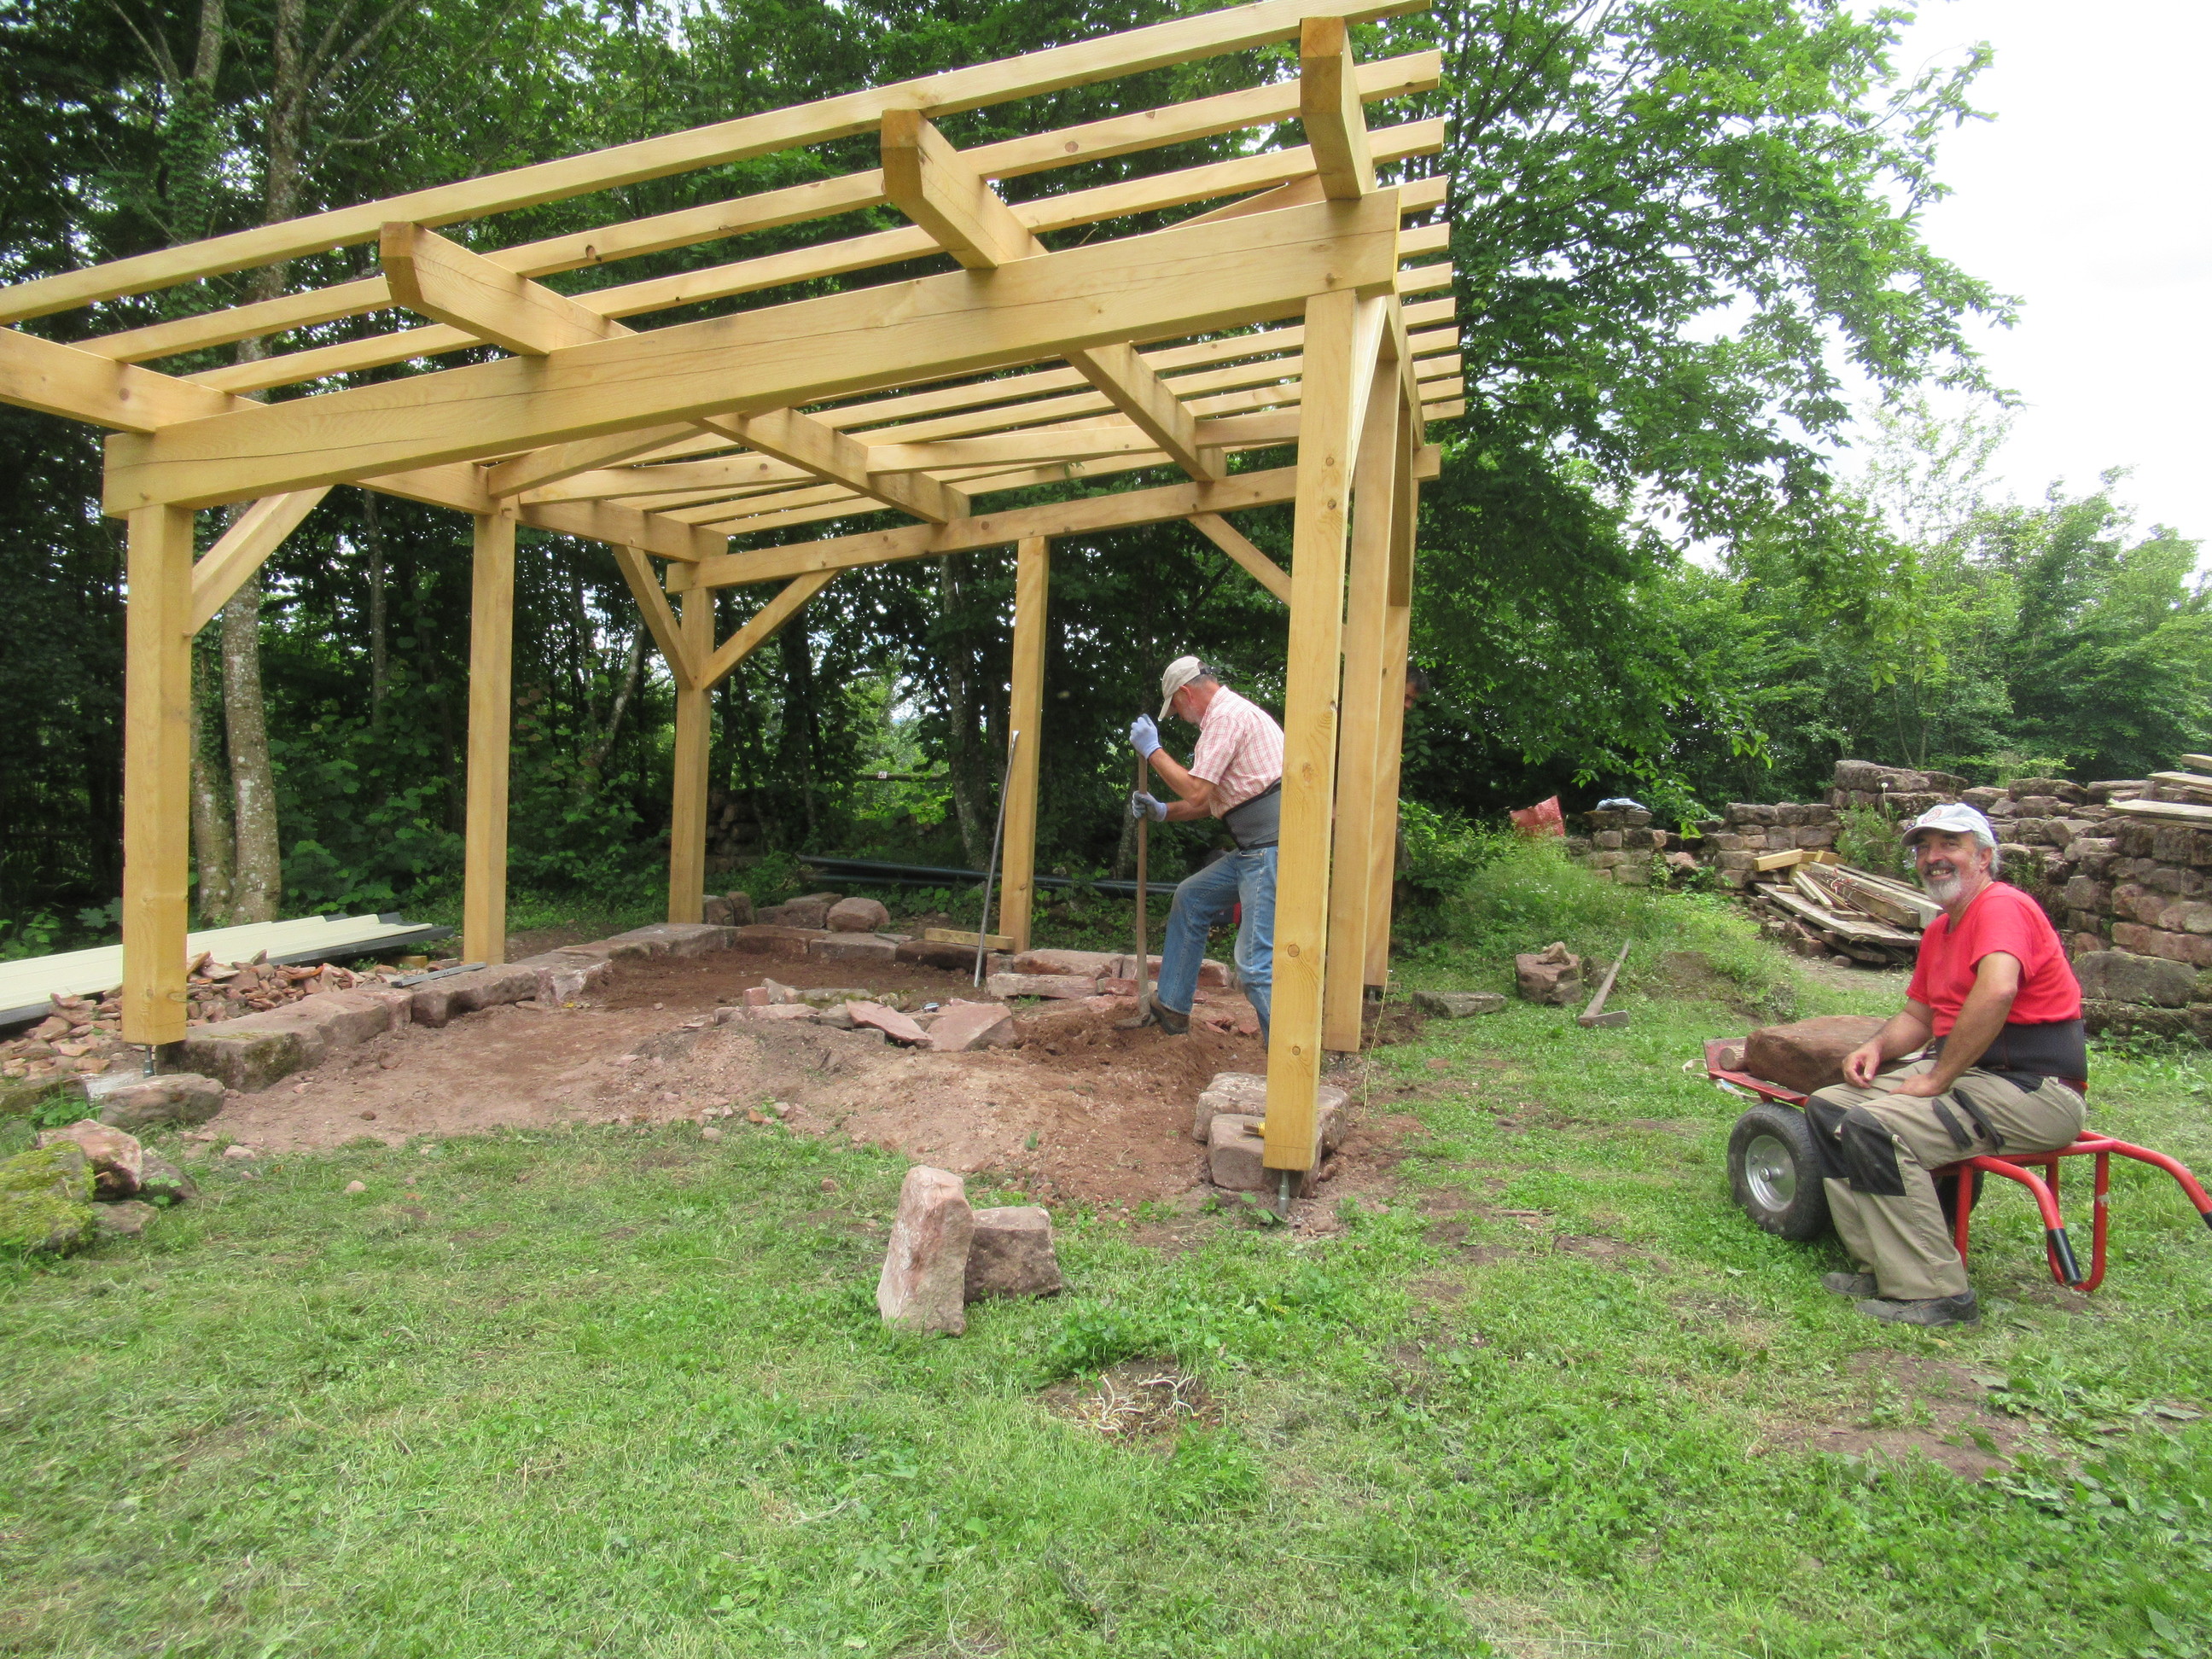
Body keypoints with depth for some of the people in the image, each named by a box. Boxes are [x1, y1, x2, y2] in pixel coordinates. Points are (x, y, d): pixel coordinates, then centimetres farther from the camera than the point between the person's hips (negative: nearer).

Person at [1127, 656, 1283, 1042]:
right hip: (1255, 851, 11)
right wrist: (1162, 812, 18)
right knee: (1190, 899, 22)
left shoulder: (1226, 715, -10)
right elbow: (1215, 800, 26)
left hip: (1273, 850, -11)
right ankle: (1172, 1007, 30)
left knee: (1255, 964, -14)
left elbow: (1197, 793, -16)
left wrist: (1152, 750, -4)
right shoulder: (1232, 712, 23)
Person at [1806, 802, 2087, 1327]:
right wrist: (1878, 1047, 2)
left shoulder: (2002, 906, -14)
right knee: (1827, 1107, -1)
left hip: (2035, 1091, -10)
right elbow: (1918, 1015, 25)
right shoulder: (1939, 931, 18)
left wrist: (1937, 1078, -25)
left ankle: (1934, 1293, -16)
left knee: (1874, 1126, -26)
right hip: (1964, 1073, 10)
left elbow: (1997, 991, -33)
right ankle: (1882, 1267, -3)